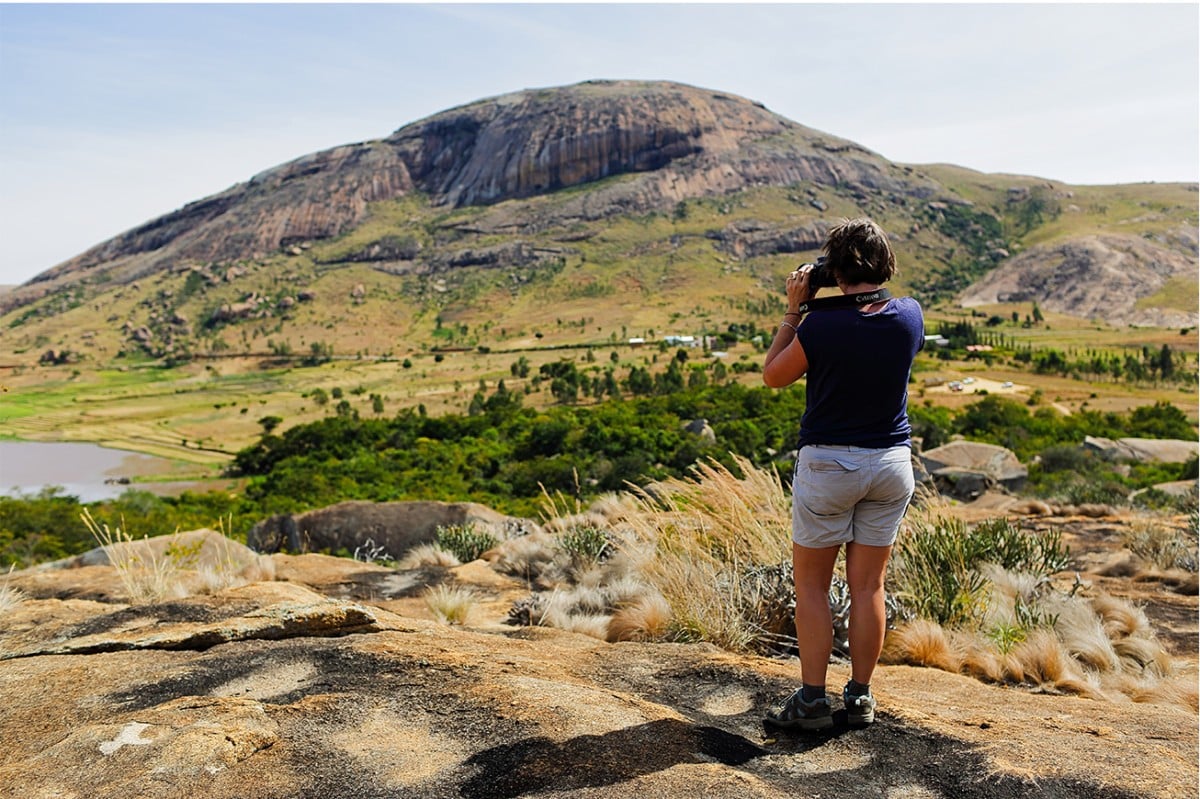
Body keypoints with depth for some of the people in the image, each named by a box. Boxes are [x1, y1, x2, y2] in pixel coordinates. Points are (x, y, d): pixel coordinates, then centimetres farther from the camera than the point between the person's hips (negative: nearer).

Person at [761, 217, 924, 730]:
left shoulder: (820, 326, -18)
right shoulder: (910, 316, -5)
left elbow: (773, 376, -2)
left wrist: (794, 310, -1)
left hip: (827, 462, -4)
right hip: (892, 462, 5)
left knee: (811, 586, 7)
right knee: (868, 586, 11)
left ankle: (812, 701, 10)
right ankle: (860, 697, 20)